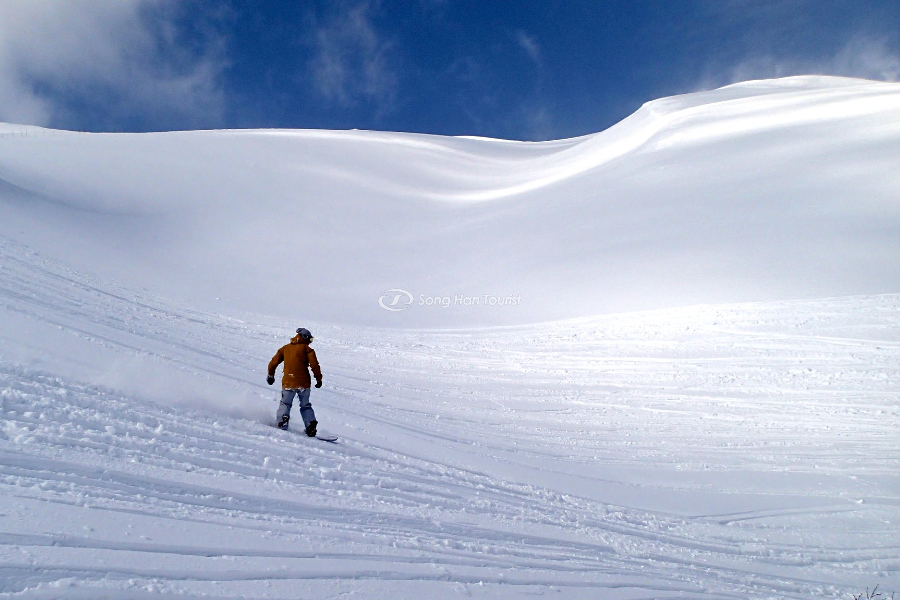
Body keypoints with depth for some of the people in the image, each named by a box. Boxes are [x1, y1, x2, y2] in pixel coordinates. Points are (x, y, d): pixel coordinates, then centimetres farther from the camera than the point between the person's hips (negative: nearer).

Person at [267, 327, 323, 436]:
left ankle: (281, 425, -6)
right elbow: (314, 365, -7)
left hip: (288, 383, 1)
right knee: (305, 406, 13)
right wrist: (319, 379, 0)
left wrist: (270, 375, 27)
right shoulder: (307, 349, 2)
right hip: (303, 383, -1)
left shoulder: (285, 348, 13)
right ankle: (311, 425, -2)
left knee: (285, 404, 13)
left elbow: (273, 362, 13)